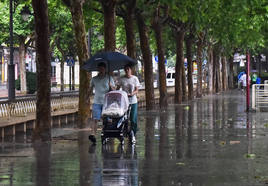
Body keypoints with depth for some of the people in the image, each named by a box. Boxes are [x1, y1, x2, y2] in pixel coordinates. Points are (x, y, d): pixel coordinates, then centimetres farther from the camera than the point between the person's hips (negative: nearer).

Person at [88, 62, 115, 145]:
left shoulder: (109, 78, 5)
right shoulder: (94, 79, 10)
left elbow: (114, 90, 4)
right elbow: (90, 89, 18)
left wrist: (110, 86, -17)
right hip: (96, 102, 1)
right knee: (95, 119, -12)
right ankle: (93, 135, -23)